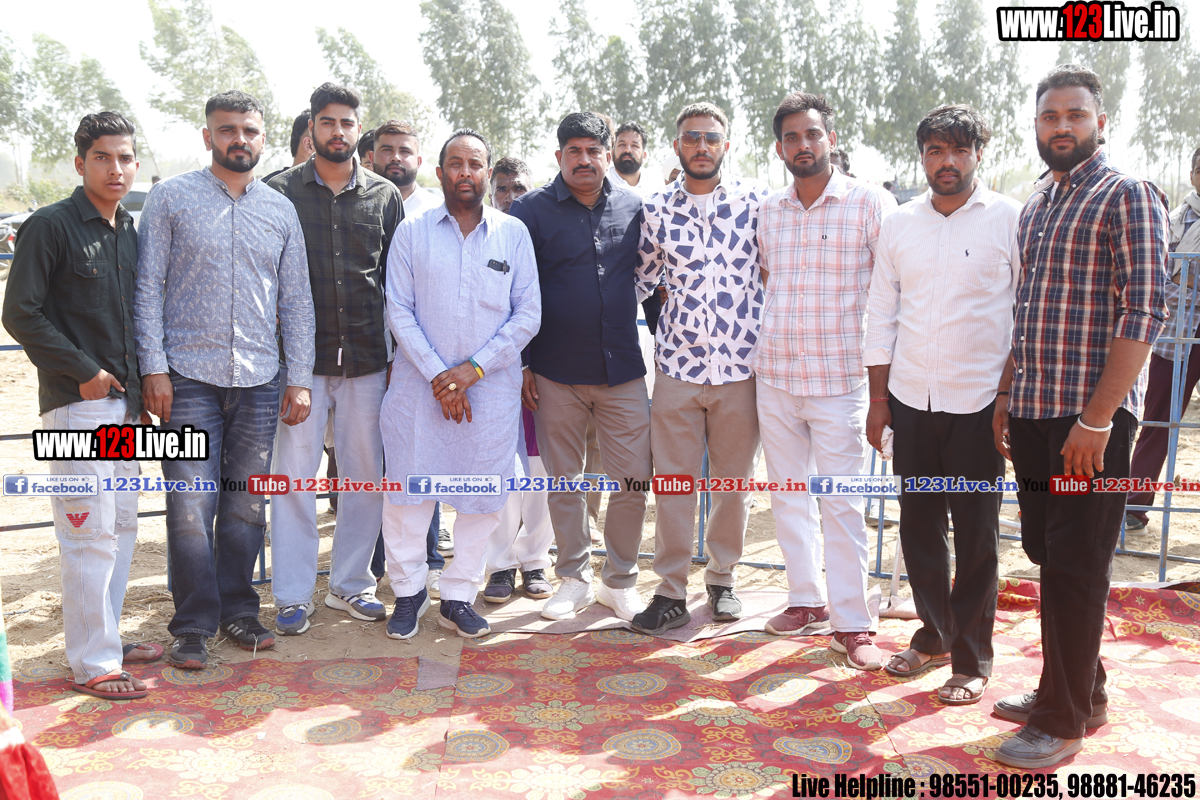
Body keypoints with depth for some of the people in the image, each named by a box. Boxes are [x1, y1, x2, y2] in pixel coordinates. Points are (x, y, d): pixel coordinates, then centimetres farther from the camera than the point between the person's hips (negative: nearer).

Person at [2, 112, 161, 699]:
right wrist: (83, 370, -13)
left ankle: (106, 638, 27)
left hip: (122, 401, 8)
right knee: (90, 532, -6)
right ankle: (92, 664, 4)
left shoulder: (130, 232, 14)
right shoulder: (50, 227, -7)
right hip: (75, 403, -8)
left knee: (121, 524, 14)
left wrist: (138, 382, 10)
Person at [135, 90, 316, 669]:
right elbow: (148, 289, 1)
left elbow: (297, 300, 12)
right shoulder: (171, 198, 3)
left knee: (247, 505, 9)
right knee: (191, 506, -3)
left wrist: (300, 378, 6)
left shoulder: (281, 210, 11)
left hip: (259, 381, 3)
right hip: (189, 379, -3)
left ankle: (239, 610, 24)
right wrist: (154, 367, -8)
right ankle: (194, 625, 12)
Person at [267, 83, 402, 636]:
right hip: (301, 358, -2)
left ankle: (351, 583, 23)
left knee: (365, 474, 8)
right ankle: (293, 594, 12)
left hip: (367, 359, 2)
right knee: (295, 474, 0)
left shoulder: (384, 196, 8)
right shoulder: (281, 191, 3)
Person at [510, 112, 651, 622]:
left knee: (635, 479, 1)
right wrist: (521, 364, -3)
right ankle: (574, 579, 24)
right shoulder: (531, 211, 0)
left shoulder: (633, 208, 7)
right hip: (556, 374, -1)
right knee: (563, 480, 9)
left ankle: (620, 580, 19)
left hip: (623, 370, 2)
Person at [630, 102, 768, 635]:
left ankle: (722, 576, 29)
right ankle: (671, 593, 15)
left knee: (734, 480, 11)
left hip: (740, 365, 0)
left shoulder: (755, 201, 1)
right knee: (673, 481, 4)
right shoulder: (656, 209, 5)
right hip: (677, 365, 1)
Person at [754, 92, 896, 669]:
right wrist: (768, 339, 14)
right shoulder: (769, 211, 10)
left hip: (838, 378, -5)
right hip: (774, 376, 5)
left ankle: (851, 623, 8)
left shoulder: (870, 204, -5)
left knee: (841, 504, -2)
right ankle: (807, 600, 26)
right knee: (788, 493, 12)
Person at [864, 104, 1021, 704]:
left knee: (976, 535, 5)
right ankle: (933, 633, 30)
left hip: (978, 404, -4)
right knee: (918, 523, 12)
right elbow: (881, 315, 10)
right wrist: (878, 398, 7)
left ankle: (971, 657, 20)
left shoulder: (1012, 220, -4)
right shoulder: (898, 224, 7)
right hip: (911, 400, 4)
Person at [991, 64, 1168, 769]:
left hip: (1091, 418, -7)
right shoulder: (1037, 204, 16)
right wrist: (1005, 400, 15)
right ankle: (1082, 692, 30)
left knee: (1075, 566, 0)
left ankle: (1063, 721, 13)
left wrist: (1096, 418, -19)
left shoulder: (1128, 197, -7)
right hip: (1033, 413, 7)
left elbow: (1144, 312, -15)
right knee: (1047, 554, 14)